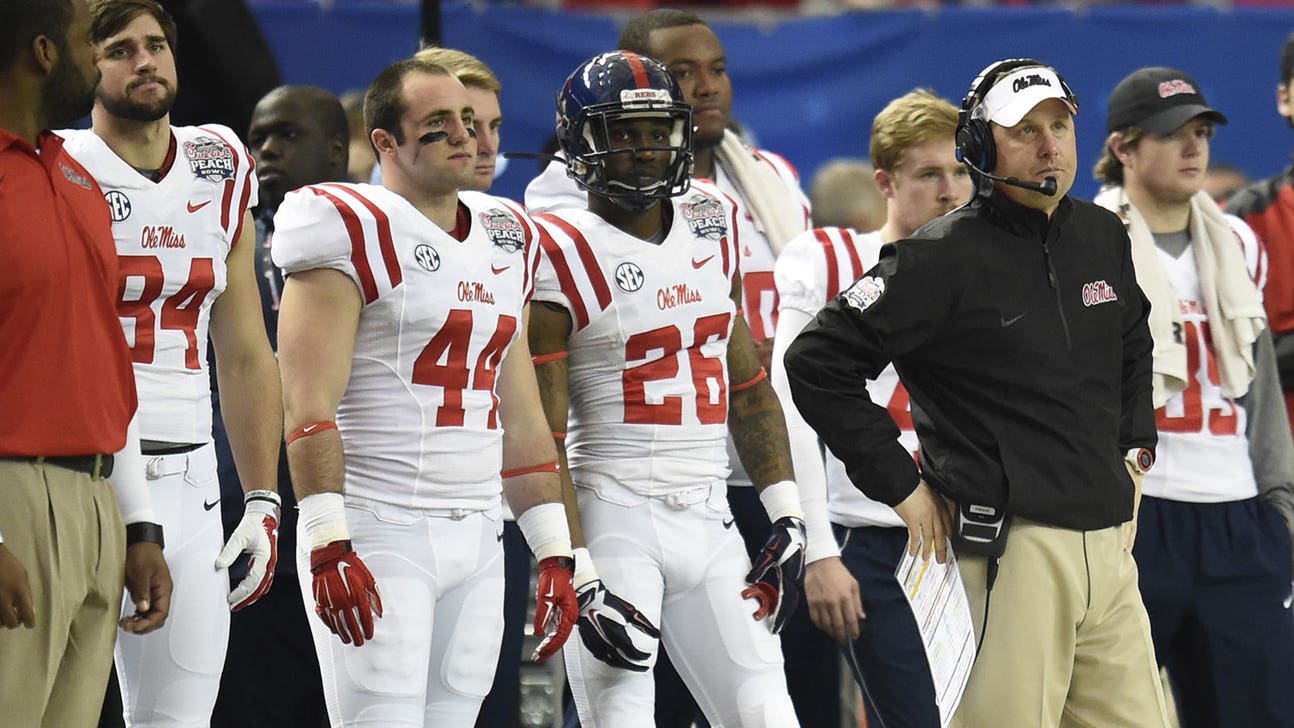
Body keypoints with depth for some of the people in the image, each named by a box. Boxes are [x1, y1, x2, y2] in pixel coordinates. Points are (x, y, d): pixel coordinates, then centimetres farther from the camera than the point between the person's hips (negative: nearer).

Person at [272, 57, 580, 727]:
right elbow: (309, 405, -14)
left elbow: (521, 420, 21)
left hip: (477, 540, 7)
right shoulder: (354, 233, -7)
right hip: (376, 535, -7)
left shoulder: (505, 242, 17)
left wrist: (553, 552, 15)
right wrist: (328, 543, -22)